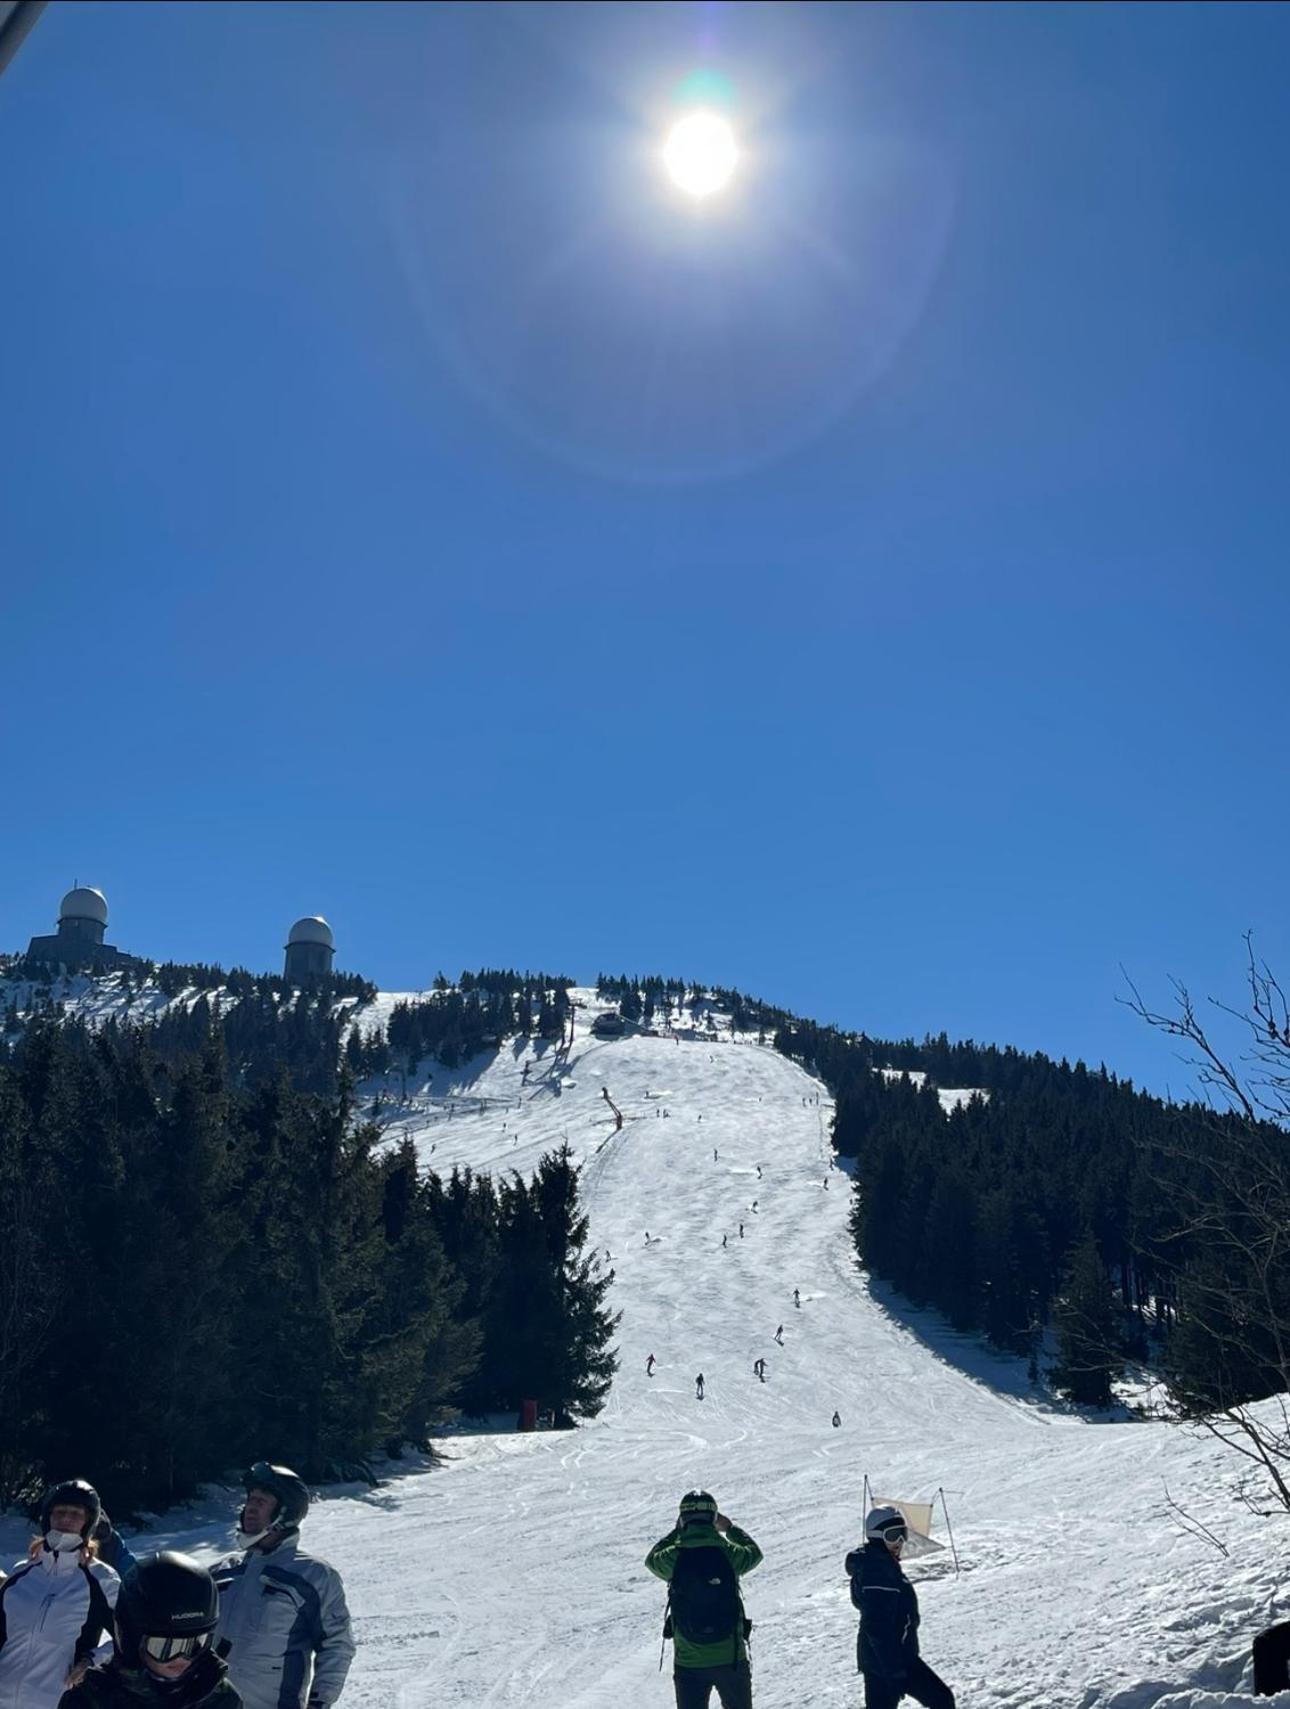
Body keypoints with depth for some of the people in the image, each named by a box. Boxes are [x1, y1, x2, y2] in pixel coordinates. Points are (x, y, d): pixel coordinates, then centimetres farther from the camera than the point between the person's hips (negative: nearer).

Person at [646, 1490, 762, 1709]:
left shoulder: (672, 1558, -12)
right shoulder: (729, 1554, -10)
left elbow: (652, 1559, 13)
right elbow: (754, 1552, 14)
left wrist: (677, 1531, 23)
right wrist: (731, 1529, 29)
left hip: (688, 1661, 0)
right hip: (732, 1657, 0)